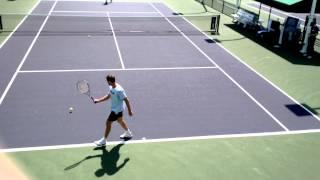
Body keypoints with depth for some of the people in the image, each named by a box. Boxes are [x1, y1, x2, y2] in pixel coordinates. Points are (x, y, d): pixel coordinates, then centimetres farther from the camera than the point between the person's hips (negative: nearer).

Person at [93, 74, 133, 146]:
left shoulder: (119, 90, -32)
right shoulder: (111, 87, -5)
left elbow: (126, 100, -25)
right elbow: (108, 96, 9)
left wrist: (129, 111, -20)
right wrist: (98, 100, 1)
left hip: (117, 110, -9)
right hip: (114, 108, 9)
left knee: (108, 123, -1)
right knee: (120, 120, 27)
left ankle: (103, 141, 13)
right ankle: (128, 133, 49)